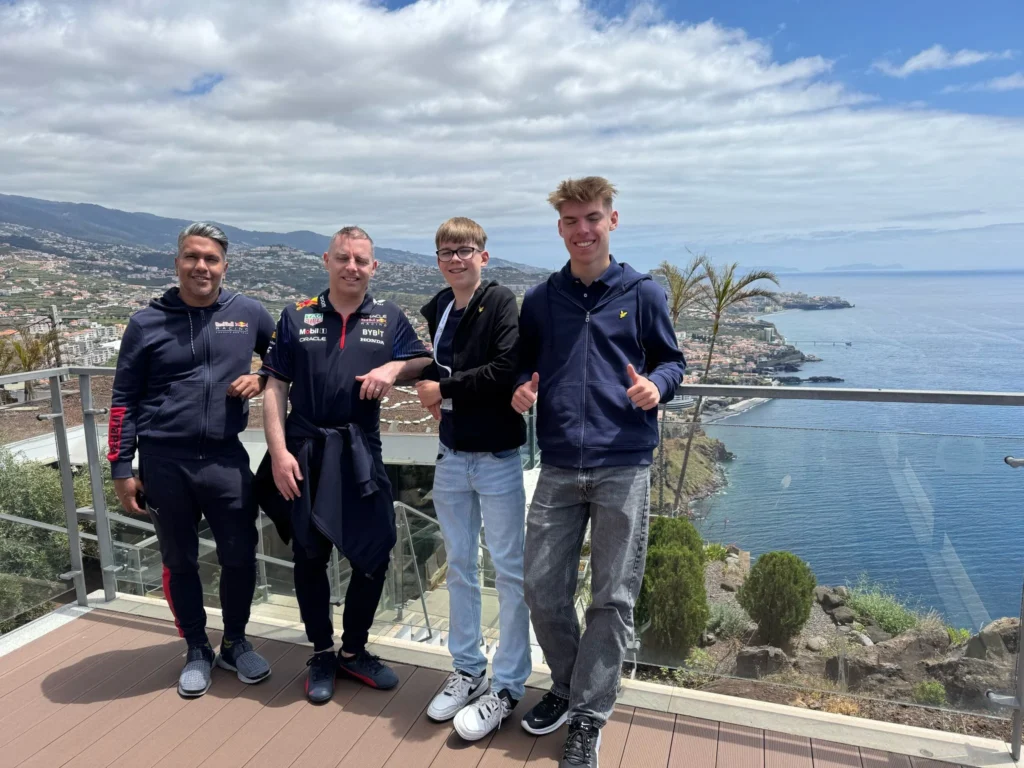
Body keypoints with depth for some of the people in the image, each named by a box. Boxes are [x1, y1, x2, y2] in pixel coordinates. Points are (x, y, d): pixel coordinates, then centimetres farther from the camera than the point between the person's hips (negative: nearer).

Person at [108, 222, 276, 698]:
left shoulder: (248, 314, 2)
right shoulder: (147, 323, 0)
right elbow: (123, 400, 3)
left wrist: (261, 380, -3)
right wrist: (121, 470, 0)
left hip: (226, 459, 1)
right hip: (164, 463, 0)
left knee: (240, 557, 6)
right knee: (179, 562, 12)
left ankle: (235, 644, 30)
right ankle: (197, 651, 31)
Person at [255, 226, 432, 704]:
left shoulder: (389, 319, 6)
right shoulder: (296, 317, 4)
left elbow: (423, 363, 7)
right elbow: (275, 390, 1)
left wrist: (394, 367, -14)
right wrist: (279, 452, -7)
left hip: (361, 453, 1)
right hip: (305, 452, 0)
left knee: (374, 555, 3)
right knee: (310, 557, 9)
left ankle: (354, 651, 26)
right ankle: (322, 655, 29)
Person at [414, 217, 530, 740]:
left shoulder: (501, 303, -10)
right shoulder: (435, 310, 8)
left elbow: (507, 369, -22)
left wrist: (446, 389, -13)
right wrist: (427, 390, 1)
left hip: (497, 457, -6)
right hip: (451, 456, 6)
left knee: (508, 570, 3)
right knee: (459, 567, 15)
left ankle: (508, 686, 16)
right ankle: (467, 670, 30)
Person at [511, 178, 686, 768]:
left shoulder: (644, 293, 2)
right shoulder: (540, 300, 8)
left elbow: (672, 361, 8)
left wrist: (656, 385, -14)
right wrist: (523, 390, -4)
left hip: (624, 468, -2)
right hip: (559, 469, 3)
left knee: (613, 598, 5)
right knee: (543, 591, 8)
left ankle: (590, 717, 23)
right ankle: (568, 688, 34)